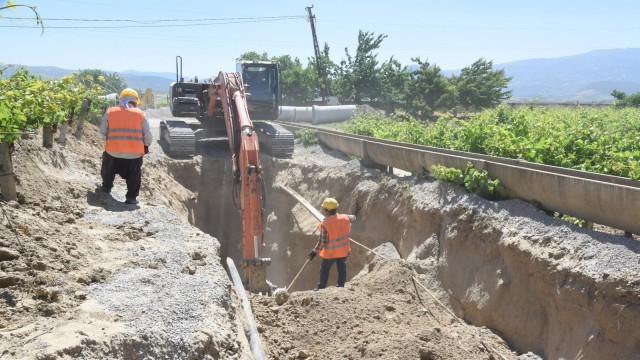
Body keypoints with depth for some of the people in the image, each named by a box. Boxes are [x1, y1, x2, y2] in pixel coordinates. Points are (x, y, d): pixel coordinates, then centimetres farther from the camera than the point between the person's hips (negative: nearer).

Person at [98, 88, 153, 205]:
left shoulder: (110, 112, 3)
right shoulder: (140, 114, 3)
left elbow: (102, 132, 8)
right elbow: (148, 136, 2)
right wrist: (146, 146, 22)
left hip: (113, 151, 1)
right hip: (135, 153, -1)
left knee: (109, 170, 27)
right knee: (133, 176, 13)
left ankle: (106, 187, 44)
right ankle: (131, 197, 7)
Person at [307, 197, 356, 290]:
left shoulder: (325, 224, -27)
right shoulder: (345, 218, -13)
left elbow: (322, 242, -22)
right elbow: (353, 218, 11)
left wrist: (315, 251, -9)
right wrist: (352, 217, 34)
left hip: (330, 252, -4)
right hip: (344, 250, 4)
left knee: (324, 270, 18)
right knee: (342, 269, 22)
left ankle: (321, 288, 31)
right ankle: (341, 286, 35)